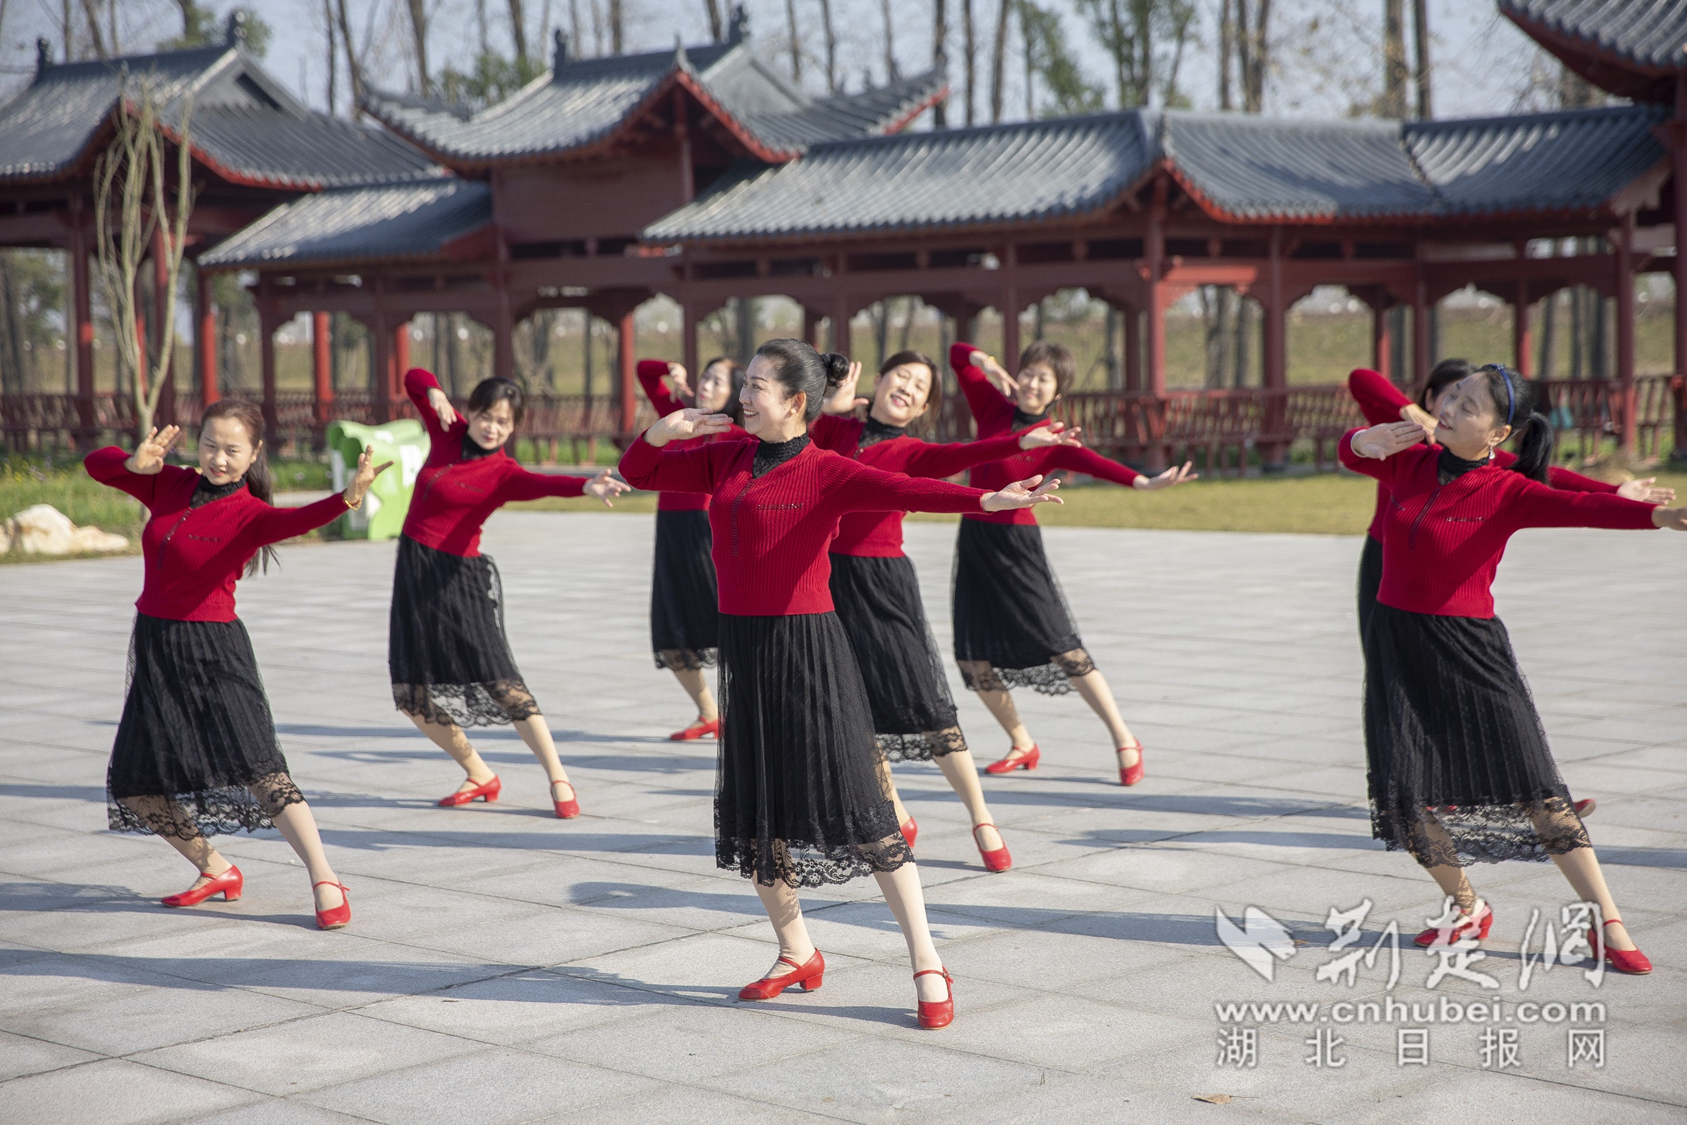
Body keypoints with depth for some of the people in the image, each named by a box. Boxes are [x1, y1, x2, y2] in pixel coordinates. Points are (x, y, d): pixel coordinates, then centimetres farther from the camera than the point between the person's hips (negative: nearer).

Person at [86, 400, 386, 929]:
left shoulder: (248, 514, -11)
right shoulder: (170, 486, 6)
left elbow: (295, 521, -32)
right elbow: (96, 464, 8)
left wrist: (347, 497, -53)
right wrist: (138, 463, -15)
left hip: (213, 652, -7)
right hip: (154, 648, 7)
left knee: (257, 768, -21)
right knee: (135, 787, 8)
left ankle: (326, 883, -20)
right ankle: (217, 872, 24)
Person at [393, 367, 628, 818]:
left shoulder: (503, 473, -10)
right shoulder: (448, 431, 5)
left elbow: (541, 483, -32)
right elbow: (413, 378, 16)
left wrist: (586, 485, -53)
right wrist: (435, 393, -8)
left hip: (460, 578, -6)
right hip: (414, 571, 6)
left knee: (499, 682, -15)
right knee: (412, 694, 5)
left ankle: (559, 781, -8)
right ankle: (480, 776, 21)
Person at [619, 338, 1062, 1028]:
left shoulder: (825, 473, -8)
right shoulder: (725, 460, 11)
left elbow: (903, 490, -24)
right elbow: (637, 472, 19)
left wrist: (987, 500, -40)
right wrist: (663, 431, -2)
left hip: (807, 649, -7)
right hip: (742, 648, 7)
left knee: (856, 808, -7)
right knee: (754, 813, 11)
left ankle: (927, 964, 0)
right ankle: (797, 955, 28)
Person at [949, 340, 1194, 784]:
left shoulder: (1052, 439, -7)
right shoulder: (994, 408, 5)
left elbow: (1094, 463, -25)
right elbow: (958, 353, 6)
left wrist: (1144, 482, -43)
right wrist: (988, 366, -15)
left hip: (1017, 544, -5)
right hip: (973, 542, 5)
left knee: (1061, 648, -7)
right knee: (973, 657, 5)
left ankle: (1124, 741, 2)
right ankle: (1022, 745, 23)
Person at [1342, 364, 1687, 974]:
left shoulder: (1506, 492, -11)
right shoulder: (1412, 464, 4)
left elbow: (1579, 507, -26)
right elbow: (1349, 451, 15)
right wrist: (1372, 440, -11)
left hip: (1469, 649, -4)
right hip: (1396, 643, 4)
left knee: (1535, 793, -7)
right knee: (1405, 795, -1)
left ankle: (1607, 923, 1)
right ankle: (1465, 908, 21)